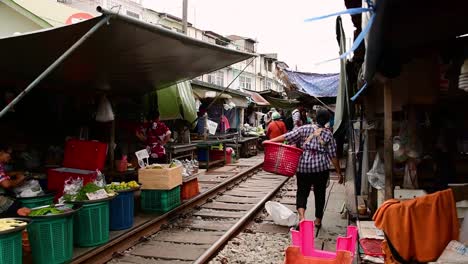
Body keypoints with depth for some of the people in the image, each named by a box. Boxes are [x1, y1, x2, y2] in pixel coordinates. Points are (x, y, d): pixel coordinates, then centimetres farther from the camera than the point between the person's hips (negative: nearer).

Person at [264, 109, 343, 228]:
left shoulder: (305, 129, 0)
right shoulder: (328, 134, 1)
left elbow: (287, 136, -4)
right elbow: (333, 156, 0)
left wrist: (270, 141, 4)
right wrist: (339, 173, 6)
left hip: (303, 166, 0)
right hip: (321, 167, 0)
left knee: (302, 192, 6)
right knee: (320, 193, 15)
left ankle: (301, 216, -16)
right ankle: (318, 220, 24)